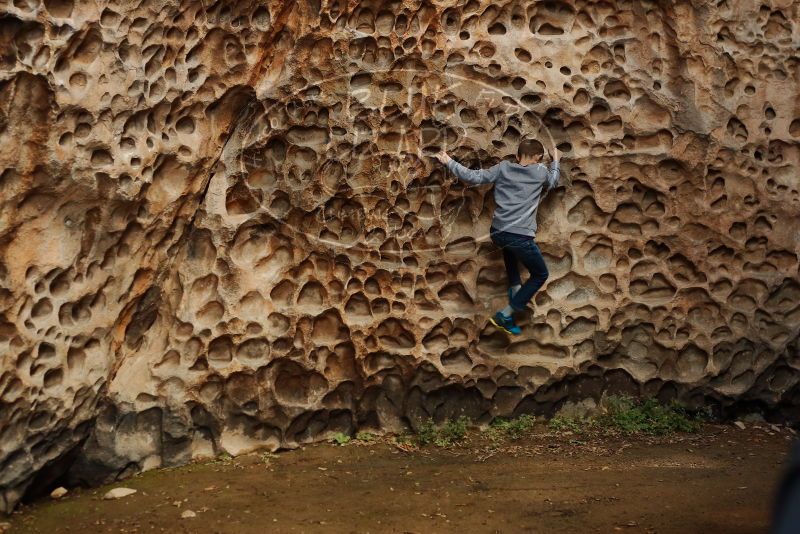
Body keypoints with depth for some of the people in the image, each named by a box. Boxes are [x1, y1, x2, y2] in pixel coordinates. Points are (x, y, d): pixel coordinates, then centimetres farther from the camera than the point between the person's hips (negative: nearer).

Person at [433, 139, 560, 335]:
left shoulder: (503, 168, 7)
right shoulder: (541, 171, 5)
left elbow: (473, 177, 4)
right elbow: (553, 182, 27)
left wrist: (449, 162, 15)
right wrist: (556, 161, 44)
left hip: (497, 233, 4)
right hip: (521, 237, -4)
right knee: (541, 275, 16)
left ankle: (515, 289, 36)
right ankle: (505, 315, 6)